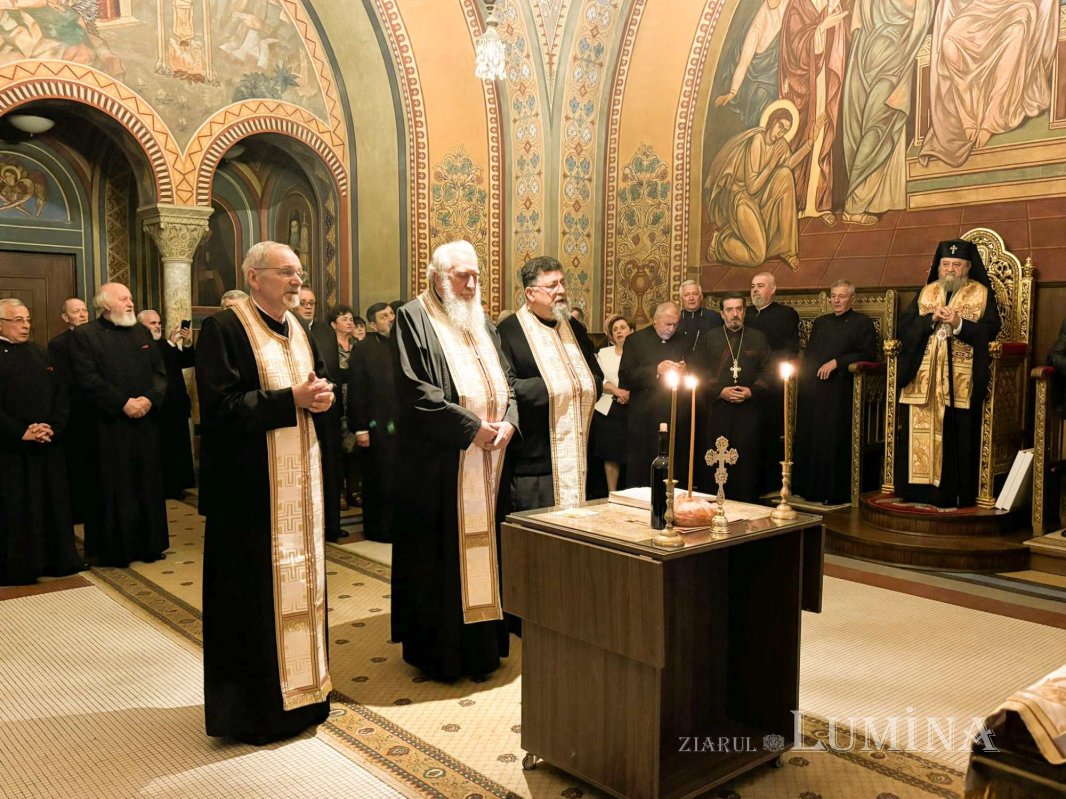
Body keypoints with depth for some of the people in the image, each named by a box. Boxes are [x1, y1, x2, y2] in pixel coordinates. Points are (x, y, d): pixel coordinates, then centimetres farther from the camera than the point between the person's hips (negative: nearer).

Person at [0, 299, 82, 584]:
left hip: (47, 447, 5)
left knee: (52, 505, 11)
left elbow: (61, 393, 9)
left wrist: (53, 427, -6)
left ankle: (55, 559, 21)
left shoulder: (40, 354, 13)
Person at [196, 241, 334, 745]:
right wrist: (291, 399, -20)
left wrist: (321, 397, -6)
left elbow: (319, 393, 17)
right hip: (252, 490, -7)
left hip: (302, 485, 7)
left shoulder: (301, 331, 13)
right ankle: (254, 707, 15)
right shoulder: (224, 329, -9)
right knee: (254, 594, 1)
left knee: (301, 584, 14)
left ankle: (301, 689, 28)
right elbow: (220, 407, -18)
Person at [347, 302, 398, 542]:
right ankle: (377, 528, 18)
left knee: (399, 477, 9)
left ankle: (396, 525, 22)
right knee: (379, 479, 5)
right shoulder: (363, 349, -5)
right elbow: (356, 390, -9)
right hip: (377, 424, -5)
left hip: (400, 422, 5)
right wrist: (360, 427, -13)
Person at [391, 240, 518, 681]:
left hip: (487, 461, 7)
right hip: (440, 464, -7)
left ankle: (482, 641, 23)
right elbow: (414, 390, -16)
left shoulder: (481, 322, 16)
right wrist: (472, 428, -17)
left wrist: (508, 421, -5)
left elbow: (507, 379, 15)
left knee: (482, 547, 11)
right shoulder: (414, 318, -6)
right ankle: (439, 649, 14)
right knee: (442, 553, 1)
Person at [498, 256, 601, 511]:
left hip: (576, 455, 7)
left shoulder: (574, 328, 14)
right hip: (534, 459, -7)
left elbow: (596, 380, 16)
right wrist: (549, 387, -11)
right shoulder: (508, 331, -10)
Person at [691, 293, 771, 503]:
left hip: (749, 409, 1)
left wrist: (752, 391, -9)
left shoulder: (758, 338, 10)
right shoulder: (709, 339, 8)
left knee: (747, 461, 0)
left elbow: (768, 371, 8)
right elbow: (698, 373, 2)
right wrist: (720, 391, -9)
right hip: (716, 409, -1)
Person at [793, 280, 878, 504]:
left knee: (834, 441, -9)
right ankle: (810, 488, 12)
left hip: (839, 393, -5)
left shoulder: (863, 323, 4)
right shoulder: (820, 323, 22)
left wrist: (837, 362, -14)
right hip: (812, 391, 6)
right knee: (808, 439, 3)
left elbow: (869, 354, -7)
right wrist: (803, 378, 9)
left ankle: (835, 492, -2)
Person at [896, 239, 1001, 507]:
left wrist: (959, 323, -15)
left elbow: (991, 329, -3)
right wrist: (932, 318, -9)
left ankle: (954, 493, 2)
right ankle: (922, 489, 6)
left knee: (957, 435, -5)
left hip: (962, 379, -2)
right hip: (923, 377, 2)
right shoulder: (926, 292, 15)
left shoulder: (981, 293, 8)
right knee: (922, 432, 0)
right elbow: (903, 325, 5)